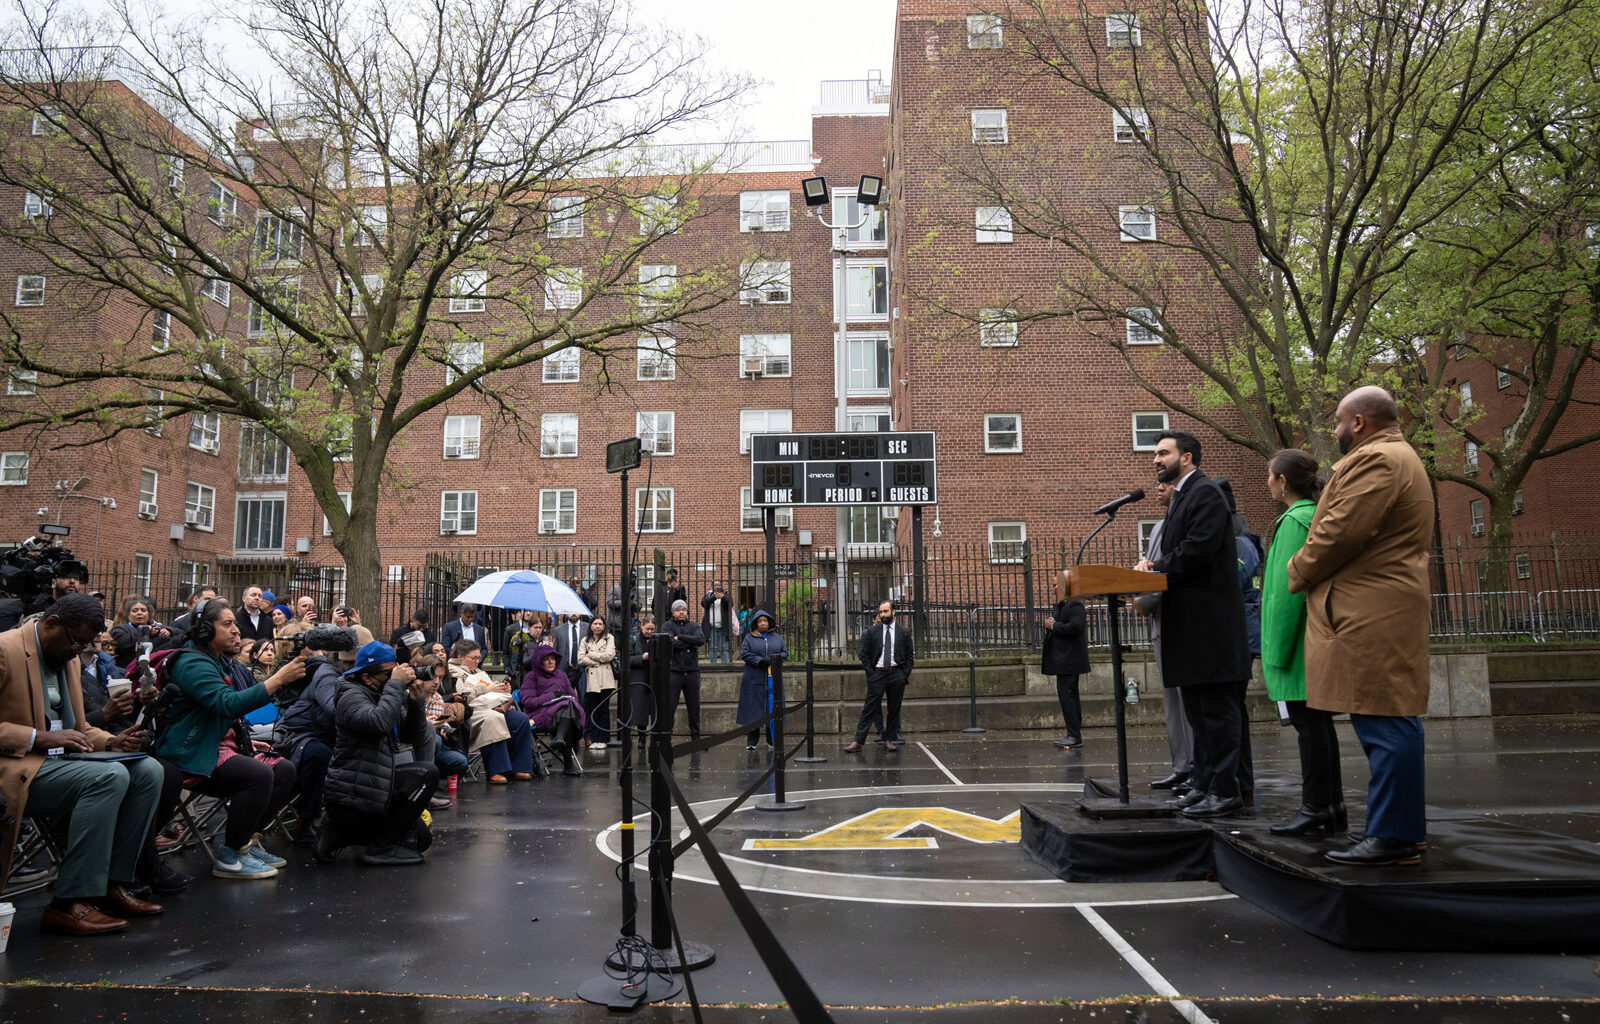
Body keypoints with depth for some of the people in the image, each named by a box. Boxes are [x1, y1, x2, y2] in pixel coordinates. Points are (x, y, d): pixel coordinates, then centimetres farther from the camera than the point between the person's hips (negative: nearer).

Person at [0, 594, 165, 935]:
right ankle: (69, 903, -24)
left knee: (148, 770, -9)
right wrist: (40, 738, -24)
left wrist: (112, 742, 3)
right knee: (109, 776, -30)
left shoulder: (67, 658, 16)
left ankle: (113, 884, -6)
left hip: (59, 759, 9)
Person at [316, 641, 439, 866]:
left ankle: (340, 835, 15)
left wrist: (416, 701, -5)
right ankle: (383, 847, -12)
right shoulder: (352, 697, -13)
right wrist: (396, 684, -25)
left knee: (420, 839, 14)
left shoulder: (381, 696, 13)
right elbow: (379, 723, -36)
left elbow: (416, 739, 10)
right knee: (427, 773, -20)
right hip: (349, 798, -10)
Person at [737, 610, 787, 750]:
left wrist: (777, 657, -11)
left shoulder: (777, 638, 13)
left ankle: (772, 739, 13)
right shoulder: (749, 638, 5)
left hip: (772, 679, 2)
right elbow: (744, 653, -4)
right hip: (754, 679, -2)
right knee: (753, 709, -2)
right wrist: (760, 661, -15)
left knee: (772, 707, 3)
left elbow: (785, 652, 11)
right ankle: (751, 741, 4)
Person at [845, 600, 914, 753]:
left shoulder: (904, 632, 5)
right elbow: (864, 653, 6)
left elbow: (910, 655, 8)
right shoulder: (871, 631, 3)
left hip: (897, 674, 1)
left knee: (894, 709, 6)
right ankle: (859, 740, -2)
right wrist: (870, 673, -2)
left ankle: (890, 739, 16)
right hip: (877, 673, -1)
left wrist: (905, 675, 0)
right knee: (870, 707, -4)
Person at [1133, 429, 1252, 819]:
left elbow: (1196, 552, -21)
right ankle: (1204, 785, 22)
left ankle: (1225, 791, 1)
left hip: (1209, 623, -10)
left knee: (1218, 711, -4)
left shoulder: (1206, 493, -11)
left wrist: (1155, 568, -10)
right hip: (1191, 625, 10)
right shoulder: (1181, 497, 21)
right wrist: (1155, 565, 3)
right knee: (1199, 712, 14)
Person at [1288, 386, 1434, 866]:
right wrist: (1310, 574, 15)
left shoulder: (1374, 460, -12)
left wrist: (1297, 573, -3)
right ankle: (1405, 831, 20)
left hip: (1371, 616, -11)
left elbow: (1339, 533, -19)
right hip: (1387, 613, 11)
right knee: (1393, 720, 13)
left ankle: (1391, 838, -5)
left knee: (1383, 723, -9)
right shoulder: (1400, 457, 24)